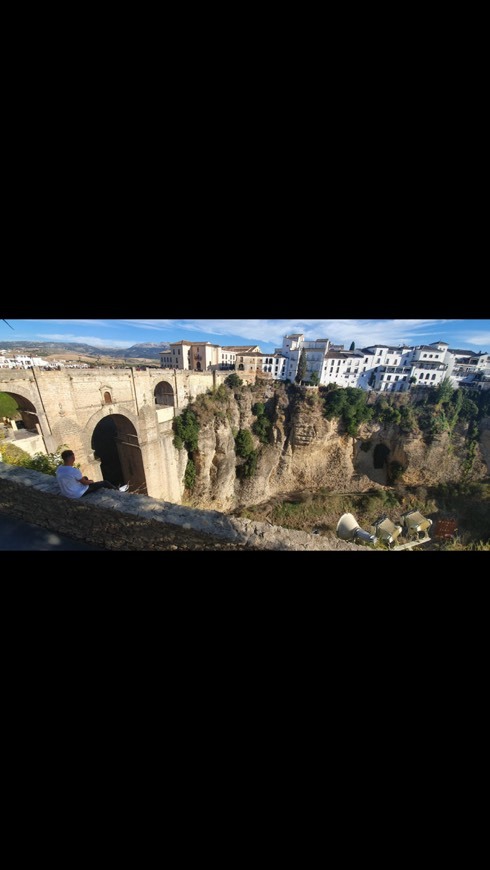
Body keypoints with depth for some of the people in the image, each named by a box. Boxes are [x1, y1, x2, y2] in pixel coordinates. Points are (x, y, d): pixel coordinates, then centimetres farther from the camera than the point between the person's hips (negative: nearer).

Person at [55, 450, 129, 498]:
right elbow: (85, 482, -18)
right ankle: (118, 489, 27)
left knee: (85, 477, 32)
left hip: (65, 493, 8)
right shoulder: (74, 471, -32)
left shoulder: (59, 468, -7)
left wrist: (82, 477, 15)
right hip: (77, 494, -8)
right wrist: (91, 481, 3)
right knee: (104, 482, 1)